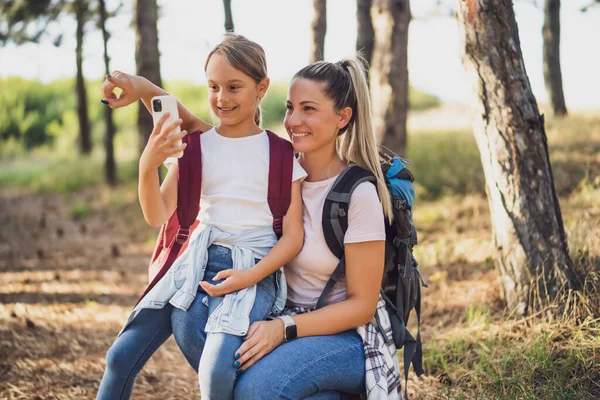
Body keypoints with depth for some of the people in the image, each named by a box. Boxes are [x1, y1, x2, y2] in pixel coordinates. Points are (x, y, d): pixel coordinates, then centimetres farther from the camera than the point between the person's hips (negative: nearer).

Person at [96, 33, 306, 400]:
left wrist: (250, 276, -15)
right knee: (121, 358, -7)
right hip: (197, 261, 4)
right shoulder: (196, 145, 8)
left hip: (254, 271, -3)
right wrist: (148, 166, -18)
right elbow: (157, 216, 0)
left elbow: (293, 234, -1)